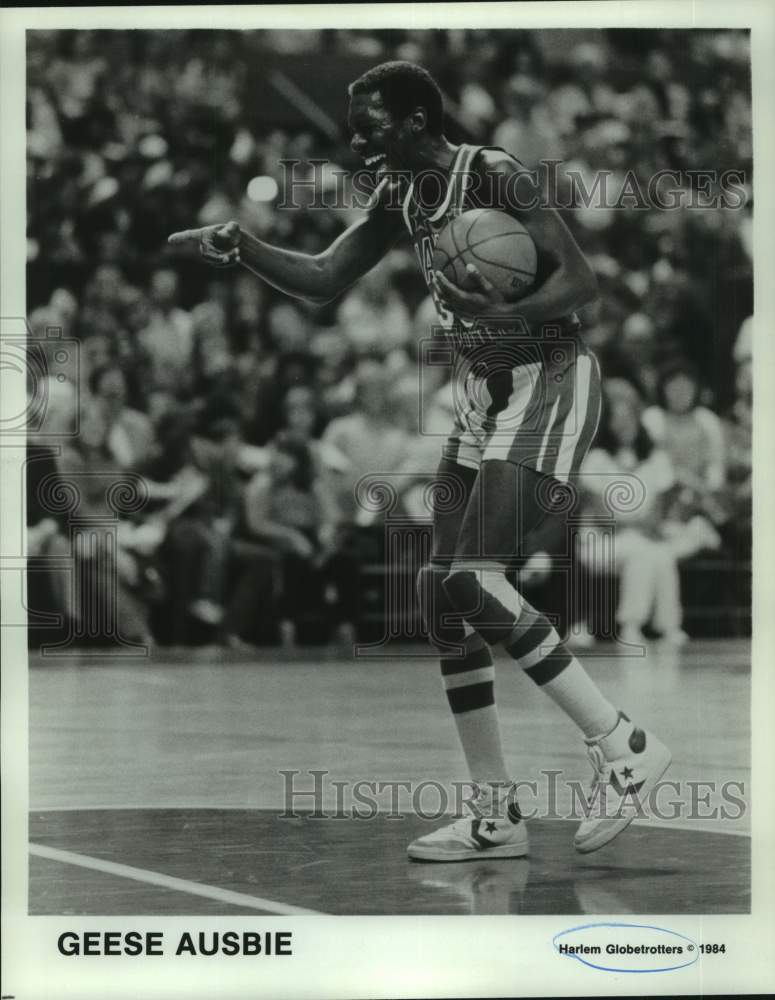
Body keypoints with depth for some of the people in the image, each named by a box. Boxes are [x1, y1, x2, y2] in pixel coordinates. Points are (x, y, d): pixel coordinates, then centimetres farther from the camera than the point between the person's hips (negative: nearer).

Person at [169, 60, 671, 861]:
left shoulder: (495, 175, -18)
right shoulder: (400, 196, 6)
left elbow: (581, 282, -21)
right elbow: (323, 280, 9)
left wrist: (508, 312, -40)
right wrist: (237, 247, -6)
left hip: (549, 383, -8)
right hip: (481, 394, 9)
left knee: (474, 582, -19)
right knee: (442, 593, 3)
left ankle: (622, 747, -8)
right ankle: (495, 816, 9)